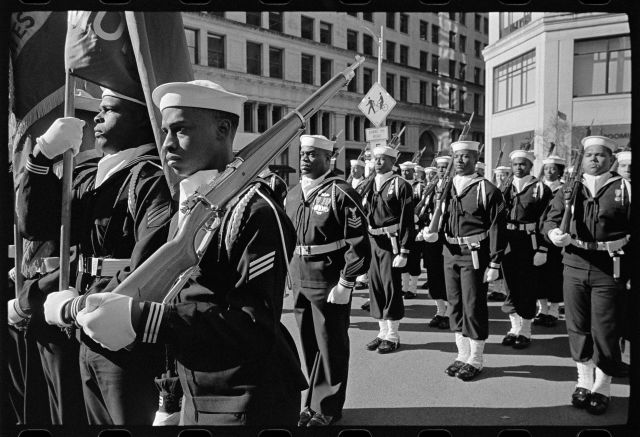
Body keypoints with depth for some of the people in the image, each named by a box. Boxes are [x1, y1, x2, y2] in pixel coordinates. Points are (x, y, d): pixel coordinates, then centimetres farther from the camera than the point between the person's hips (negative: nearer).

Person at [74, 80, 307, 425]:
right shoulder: (185, 209, 7)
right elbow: (179, 300, 11)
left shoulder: (254, 211, -19)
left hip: (252, 405, -7)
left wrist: (140, 320, -29)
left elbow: (257, 325, -25)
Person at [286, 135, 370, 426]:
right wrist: (291, 276, 12)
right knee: (308, 343, 17)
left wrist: (346, 283, -18)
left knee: (331, 345, 8)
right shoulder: (293, 194, 10)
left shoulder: (340, 193, -12)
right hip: (299, 280, 7)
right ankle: (315, 400, 35)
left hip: (330, 282, -6)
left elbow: (358, 242, -15)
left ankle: (326, 408, 24)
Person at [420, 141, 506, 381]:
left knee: (474, 306, 2)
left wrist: (494, 264, -12)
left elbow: (497, 228, -9)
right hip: (450, 253, 6)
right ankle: (463, 354, 28)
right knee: (455, 305, 12)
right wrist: (430, 231, -10)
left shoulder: (487, 190, -7)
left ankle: (475, 359, 18)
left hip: (475, 255, -5)